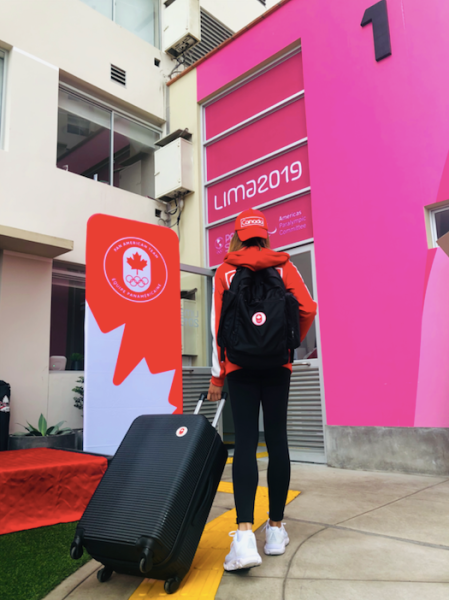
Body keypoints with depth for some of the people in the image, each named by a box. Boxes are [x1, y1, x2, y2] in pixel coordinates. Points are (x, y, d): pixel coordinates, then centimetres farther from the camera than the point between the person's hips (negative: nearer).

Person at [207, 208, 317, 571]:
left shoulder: (225, 272, 4)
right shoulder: (283, 265, 5)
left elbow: (217, 325, 0)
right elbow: (308, 309, -5)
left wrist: (216, 377, 4)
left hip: (240, 365, -1)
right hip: (277, 365, 1)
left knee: (245, 442, -2)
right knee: (277, 440, 7)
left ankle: (245, 534, -13)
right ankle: (276, 530, 17)